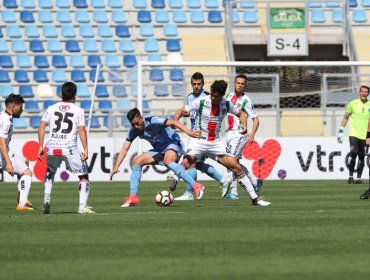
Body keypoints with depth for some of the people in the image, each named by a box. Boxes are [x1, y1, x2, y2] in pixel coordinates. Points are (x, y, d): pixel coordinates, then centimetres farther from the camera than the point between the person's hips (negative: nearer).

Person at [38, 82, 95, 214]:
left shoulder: (51, 108, 12)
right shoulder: (78, 110, 4)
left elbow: (42, 126, 4)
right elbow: (82, 130, -5)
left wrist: (41, 146, 9)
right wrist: (85, 150, -5)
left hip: (52, 147, 3)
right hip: (69, 148, -3)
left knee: (50, 172, 30)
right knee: (83, 176, 8)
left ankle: (47, 200, 16)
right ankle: (83, 206, -4)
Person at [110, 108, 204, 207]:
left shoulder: (152, 121, -24)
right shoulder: (134, 131, -4)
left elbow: (173, 122, -32)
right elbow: (124, 149, -2)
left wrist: (189, 132, -46)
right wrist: (116, 167, -11)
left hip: (172, 144, -7)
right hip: (159, 149, 7)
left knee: (167, 161, -37)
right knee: (136, 161, -7)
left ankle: (196, 186, -38)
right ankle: (133, 197, -5)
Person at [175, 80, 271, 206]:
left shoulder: (227, 104, -2)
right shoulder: (201, 102, -10)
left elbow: (240, 114, 15)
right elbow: (181, 111, -3)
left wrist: (244, 125, -6)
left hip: (216, 143, 2)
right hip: (200, 142, -2)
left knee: (236, 166, -3)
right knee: (185, 164, -24)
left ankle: (254, 198, 5)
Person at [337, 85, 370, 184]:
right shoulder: (353, 103, 5)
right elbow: (345, 117, 12)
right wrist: (340, 132, 7)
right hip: (353, 133, -2)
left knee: (361, 156, 2)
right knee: (353, 152, -18)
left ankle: (358, 178, 12)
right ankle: (350, 175, -8)